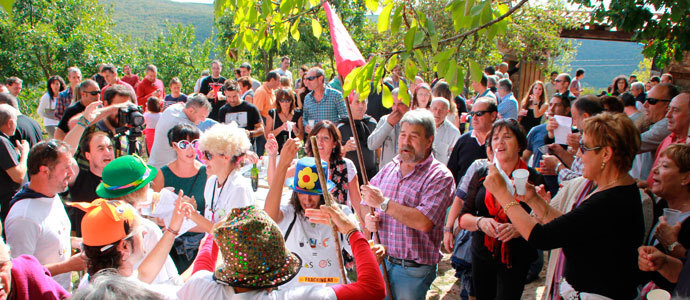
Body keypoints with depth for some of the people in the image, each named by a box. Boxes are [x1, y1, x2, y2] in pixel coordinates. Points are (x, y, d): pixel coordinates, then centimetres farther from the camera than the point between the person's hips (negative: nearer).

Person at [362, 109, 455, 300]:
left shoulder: (440, 177, -12)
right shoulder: (389, 169, 7)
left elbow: (424, 222, -24)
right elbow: (365, 202, 15)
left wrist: (383, 202, -22)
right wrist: (368, 219, -8)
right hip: (380, 261, 5)